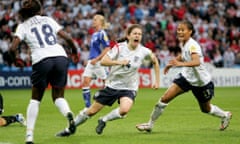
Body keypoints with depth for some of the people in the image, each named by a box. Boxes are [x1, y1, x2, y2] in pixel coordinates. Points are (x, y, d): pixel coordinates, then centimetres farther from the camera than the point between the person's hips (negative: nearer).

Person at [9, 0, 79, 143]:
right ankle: (68, 113, -19)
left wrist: (12, 55, 20)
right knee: (58, 96, 16)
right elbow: (68, 38, 11)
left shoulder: (23, 26, 12)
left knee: (35, 99, 15)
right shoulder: (48, 20, 19)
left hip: (41, 60, -2)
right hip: (61, 56, 2)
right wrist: (74, 52, 27)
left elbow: (13, 48, -1)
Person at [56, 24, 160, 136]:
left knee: (124, 110, -31)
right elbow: (103, 61, -20)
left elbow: (155, 61, 12)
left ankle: (103, 121, -1)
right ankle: (69, 129, 26)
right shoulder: (119, 47, -12)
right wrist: (118, 62, -36)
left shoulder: (143, 51, -9)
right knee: (92, 111, 6)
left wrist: (157, 81, 8)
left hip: (129, 88, 0)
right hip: (112, 84, 0)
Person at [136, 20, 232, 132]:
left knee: (206, 109, 16)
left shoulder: (193, 45, -29)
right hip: (186, 77, 6)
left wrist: (181, 64, -61)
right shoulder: (182, 43, -5)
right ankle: (150, 124, -1)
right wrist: (172, 63, 11)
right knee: (165, 98, -11)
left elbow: (197, 62, -48)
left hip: (201, 82, -6)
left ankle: (225, 115, 48)